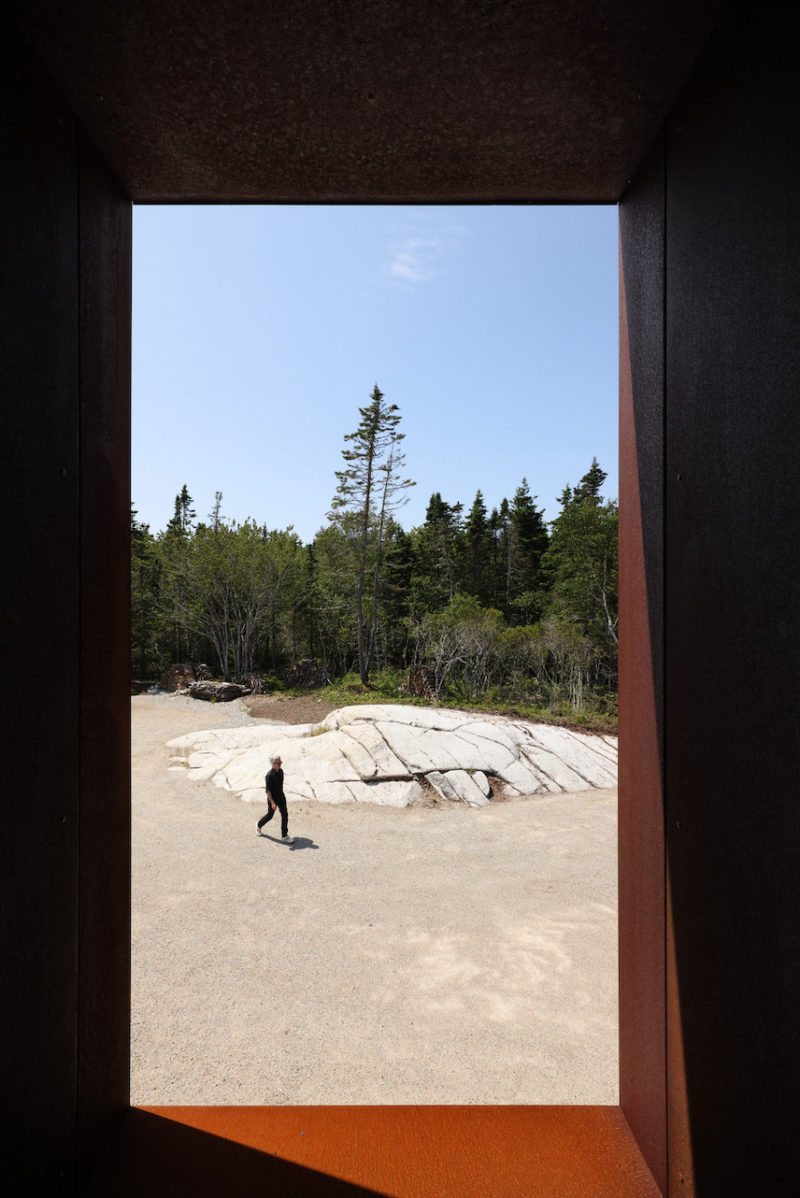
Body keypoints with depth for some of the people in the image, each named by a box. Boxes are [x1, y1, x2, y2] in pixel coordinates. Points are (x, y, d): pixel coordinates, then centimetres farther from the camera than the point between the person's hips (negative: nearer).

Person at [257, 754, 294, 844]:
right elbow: (268, 790, -23)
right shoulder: (269, 775, -26)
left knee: (285, 815, 3)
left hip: (281, 796, 6)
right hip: (273, 798, -6)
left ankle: (284, 836, 12)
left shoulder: (281, 771, -2)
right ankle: (259, 826, 44)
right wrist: (272, 803, -25)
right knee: (270, 815, 13)